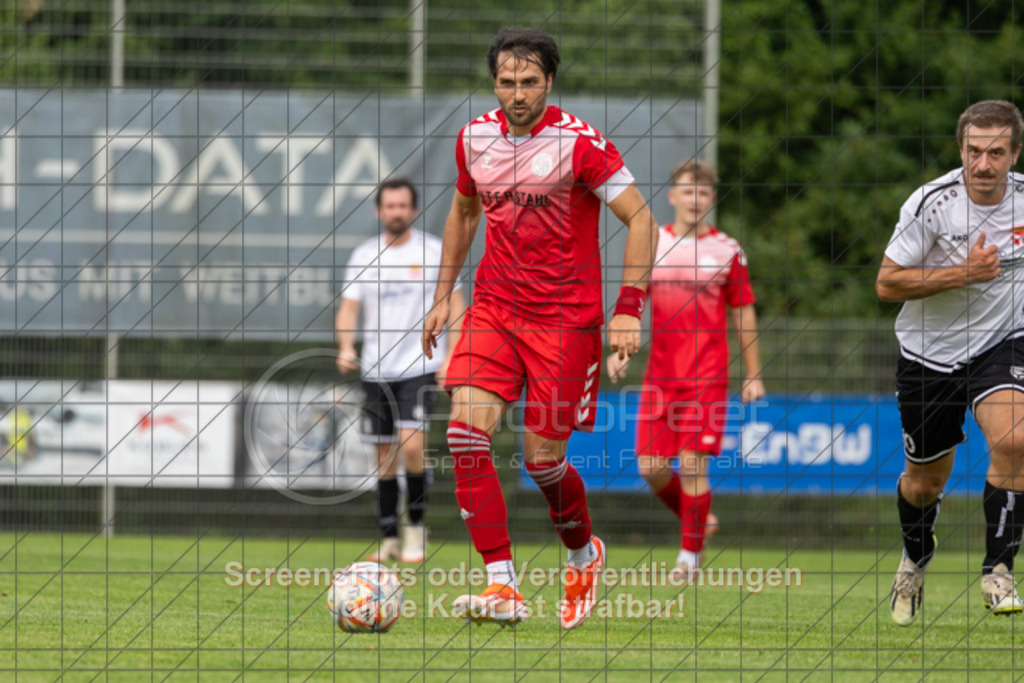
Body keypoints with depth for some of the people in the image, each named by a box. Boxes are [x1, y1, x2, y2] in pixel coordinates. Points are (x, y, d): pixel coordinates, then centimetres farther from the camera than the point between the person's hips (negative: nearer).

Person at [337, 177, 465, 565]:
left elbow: (454, 304, 2)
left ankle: (416, 526, -2)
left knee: (411, 445, -19)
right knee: (385, 456, 6)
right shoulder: (364, 256, 8)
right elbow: (349, 307, 7)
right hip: (377, 369, 3)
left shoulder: (433, 252, 0)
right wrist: (346, 347, -11)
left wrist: (452, 356, -7)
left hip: (419, 366, -3)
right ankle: (389, 539, 14)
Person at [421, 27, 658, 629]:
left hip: (566, 318, -4)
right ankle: (503, 587, -14)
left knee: (542, 458, -4)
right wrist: (444, 296, 20)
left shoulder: (578, 143, -12)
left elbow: (641, 219, -11)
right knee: (466, 434, -15)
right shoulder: (475, 138, 4)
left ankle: (584, 554, 29)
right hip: (494, 308, 4)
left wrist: (628, 311, -17)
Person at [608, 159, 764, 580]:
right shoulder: (652, 245, 8)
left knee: (692, 463, -9)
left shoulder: (726, 250, 2)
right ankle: (697, 520, 24)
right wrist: (617, 349, -4)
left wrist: (753, 375, 6)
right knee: (651, 467, -2)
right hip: (660, 373, 3)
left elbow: (743, 316, 7)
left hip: (707, 376, -3)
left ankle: (690, 556, 2)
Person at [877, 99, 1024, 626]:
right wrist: (964, 273, -25)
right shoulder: (931, 203, -20)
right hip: (930, 353, -1)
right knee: (924, 484, 10)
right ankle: (916, 557, 45)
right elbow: (887, 283, -18)